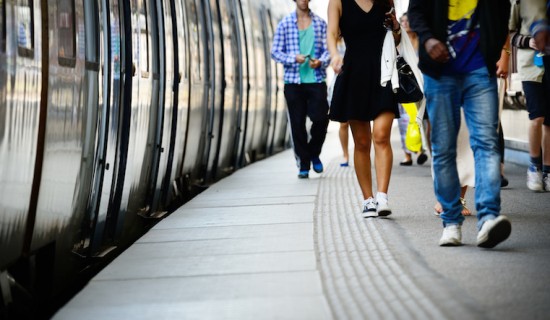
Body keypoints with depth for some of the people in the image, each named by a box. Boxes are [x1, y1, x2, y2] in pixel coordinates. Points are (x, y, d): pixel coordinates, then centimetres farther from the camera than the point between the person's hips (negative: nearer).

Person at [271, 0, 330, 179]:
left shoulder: (320, 23, 8)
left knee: (321, 119, -8)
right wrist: (294, 58, -13)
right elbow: (275, 52, 3)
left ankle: (314, 154, 19)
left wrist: (321, 61, -15)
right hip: (293, 81, 0)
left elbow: (327, 49, 6)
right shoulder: (285, 24, 5)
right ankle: (303, 165, 12)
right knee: (297, 124, 2)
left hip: (317, 80, 1)